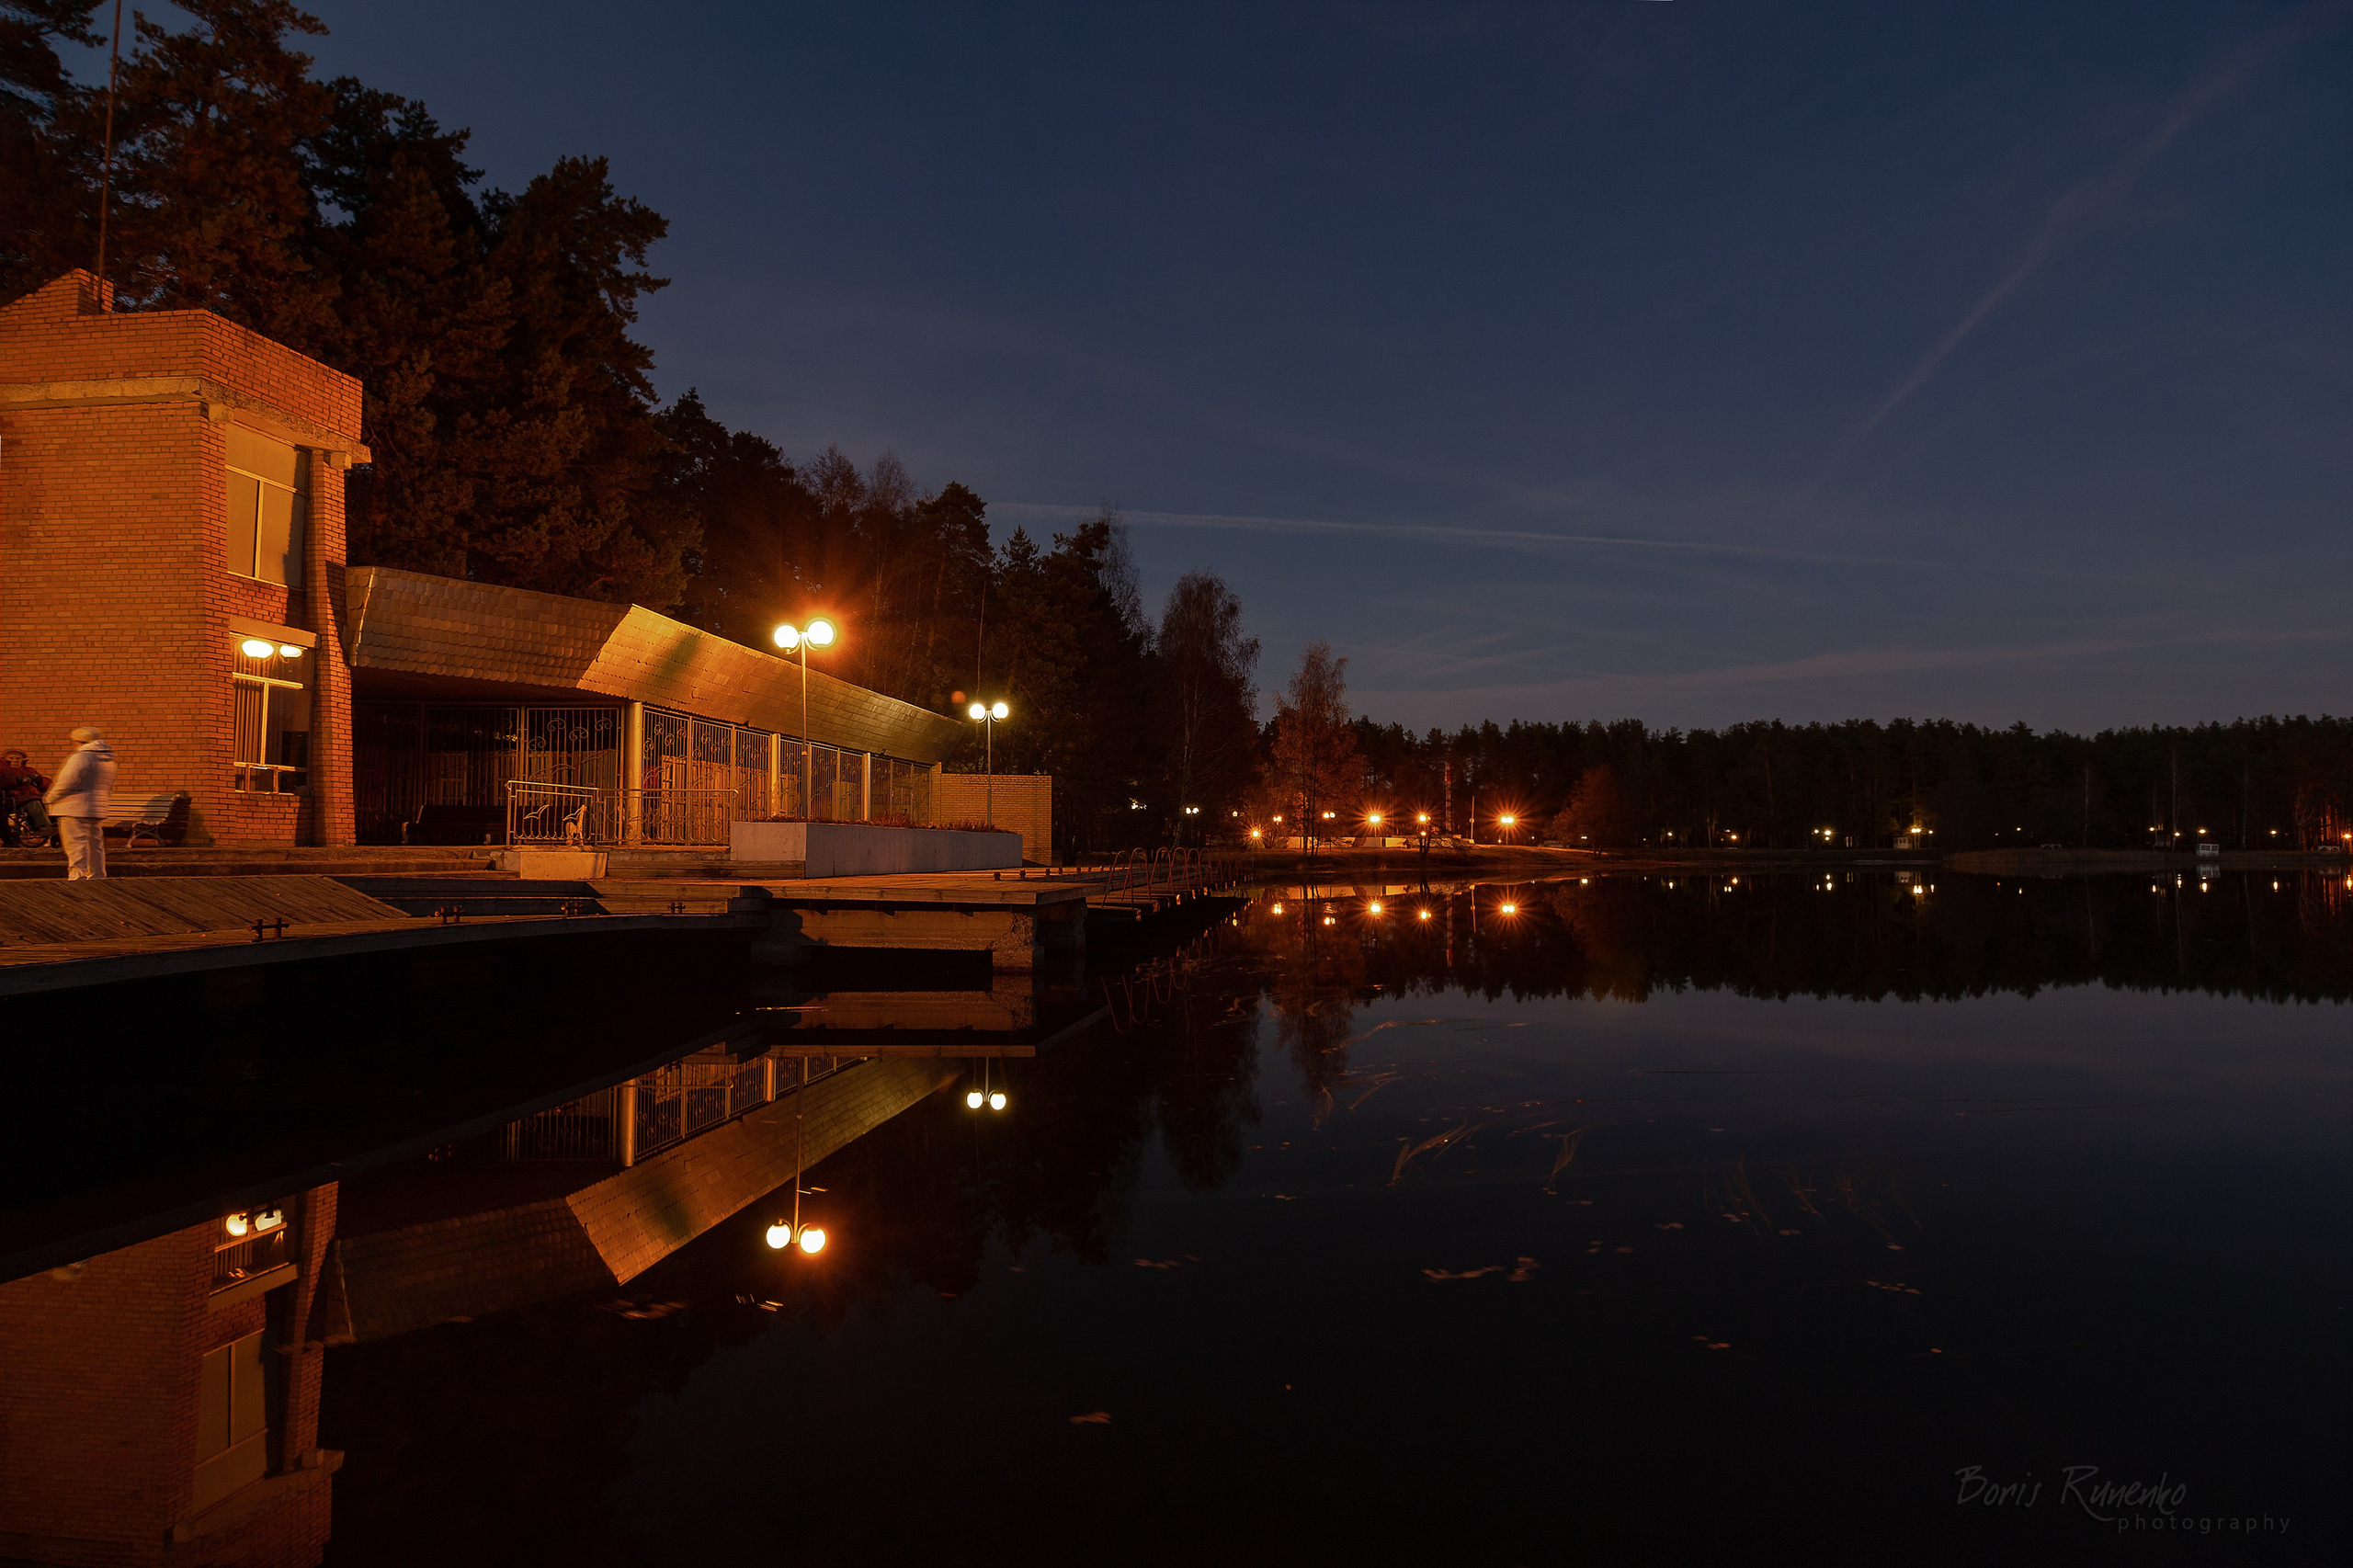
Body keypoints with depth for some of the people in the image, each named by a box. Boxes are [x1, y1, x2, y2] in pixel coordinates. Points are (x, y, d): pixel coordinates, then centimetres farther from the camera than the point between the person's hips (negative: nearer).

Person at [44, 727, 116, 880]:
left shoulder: (81, 757, -13)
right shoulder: (109, 760, 14)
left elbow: (67, 782, -18)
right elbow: (109, 788, 22)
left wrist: (49, 798, -5)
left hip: (75, 809, -9)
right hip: (97, 810, 9)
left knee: (76, 843, -7)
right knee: (95, 843, 13)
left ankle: (78, 874, -10)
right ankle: (97, 874, 17)